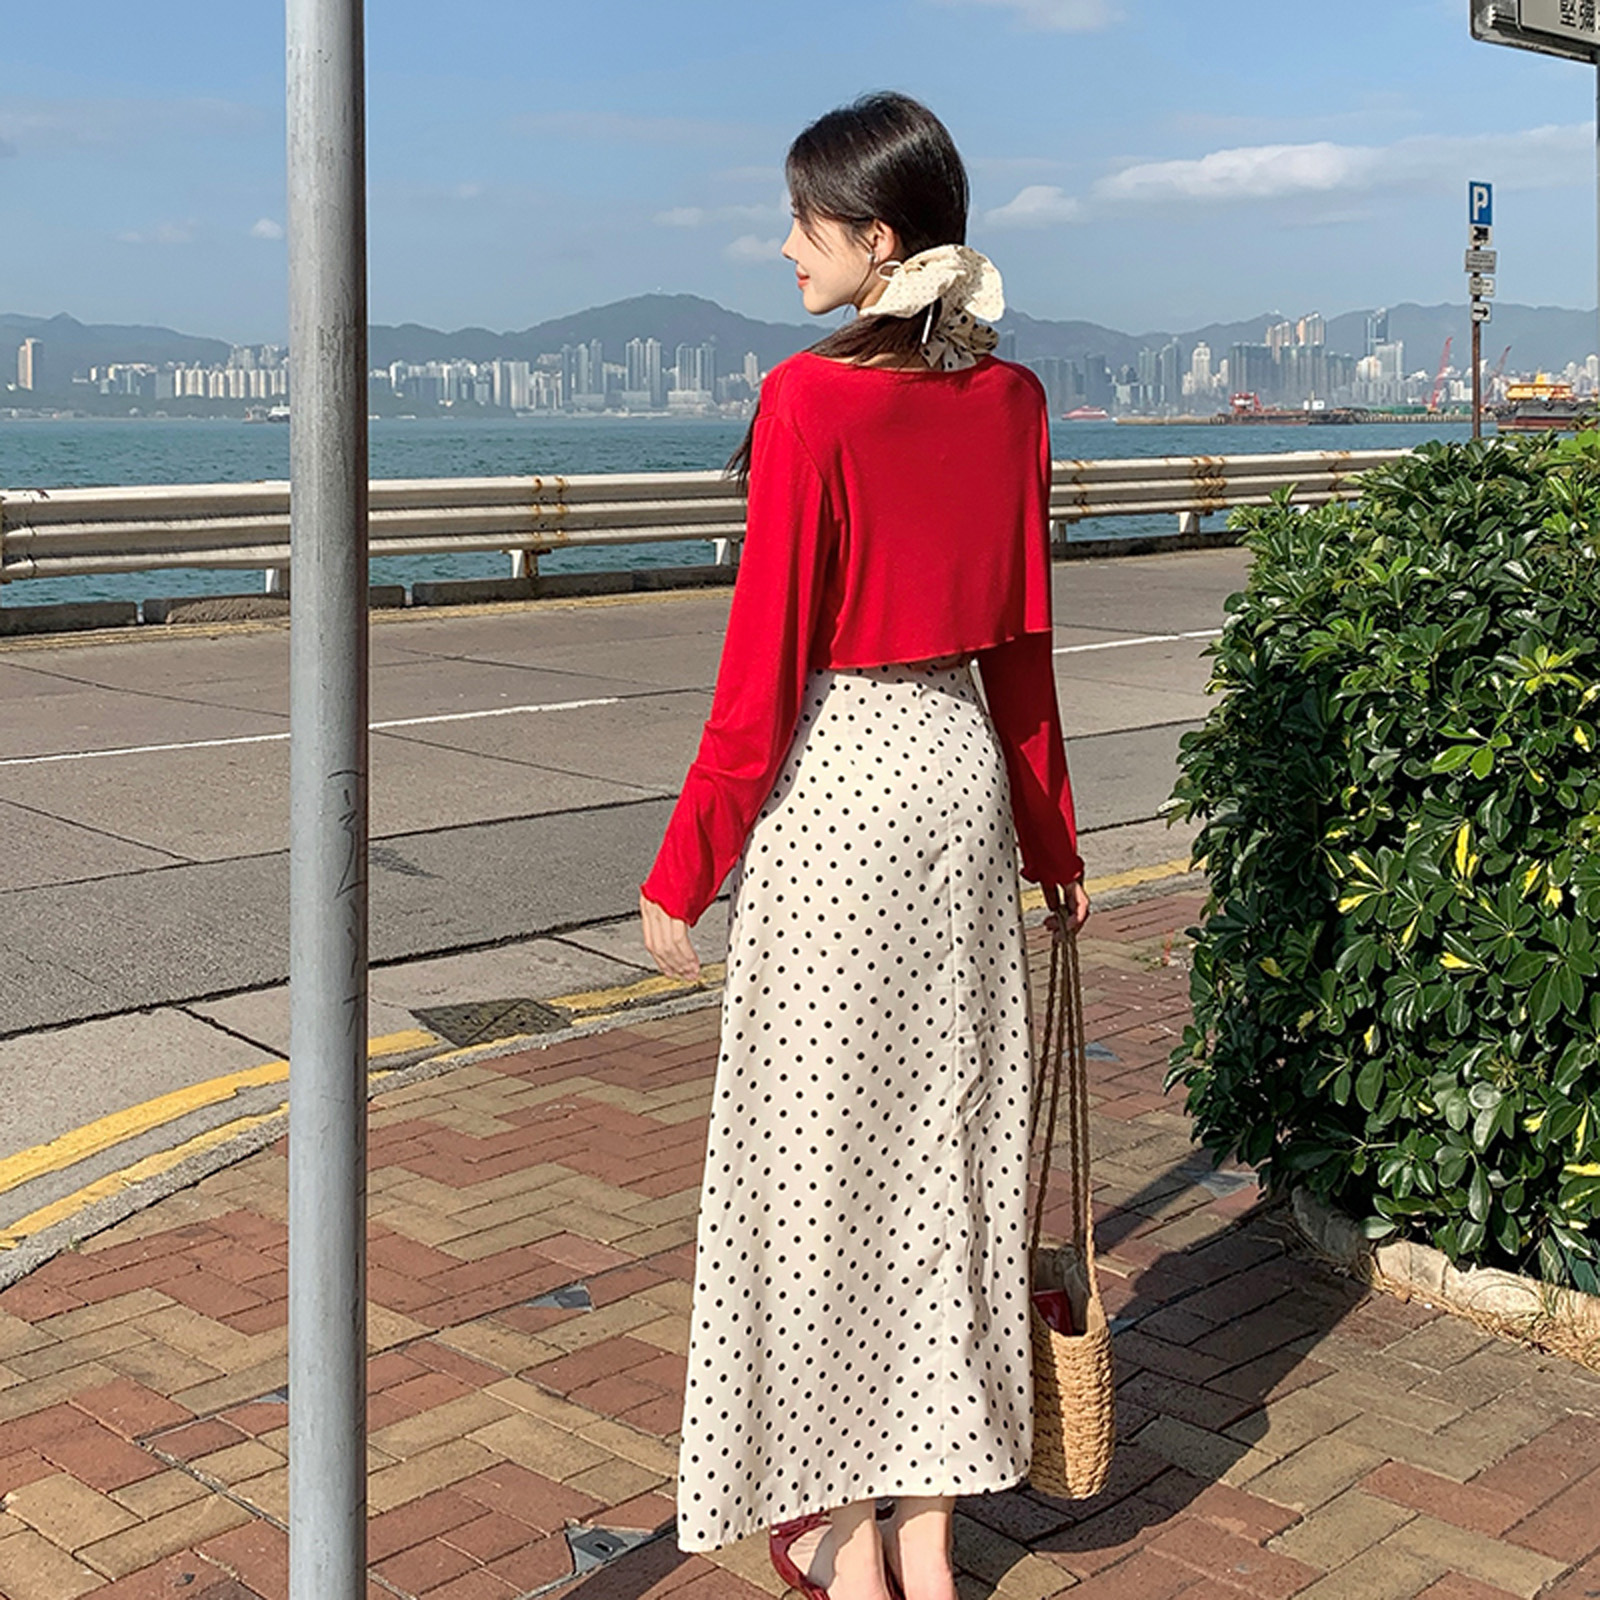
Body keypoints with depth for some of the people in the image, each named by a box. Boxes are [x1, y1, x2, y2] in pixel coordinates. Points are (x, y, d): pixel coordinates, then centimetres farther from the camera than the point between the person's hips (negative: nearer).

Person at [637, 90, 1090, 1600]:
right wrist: (1050, 838, 17)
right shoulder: (1009, 399, 4)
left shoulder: (813, 399, -15)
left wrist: (684, 870, -7)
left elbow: (763, 667, -15)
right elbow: (1024, 644, 8)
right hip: (960, 771, 6)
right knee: (942, 1134, 13)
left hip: (833, 781, -6)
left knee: (821, 1141, 7)